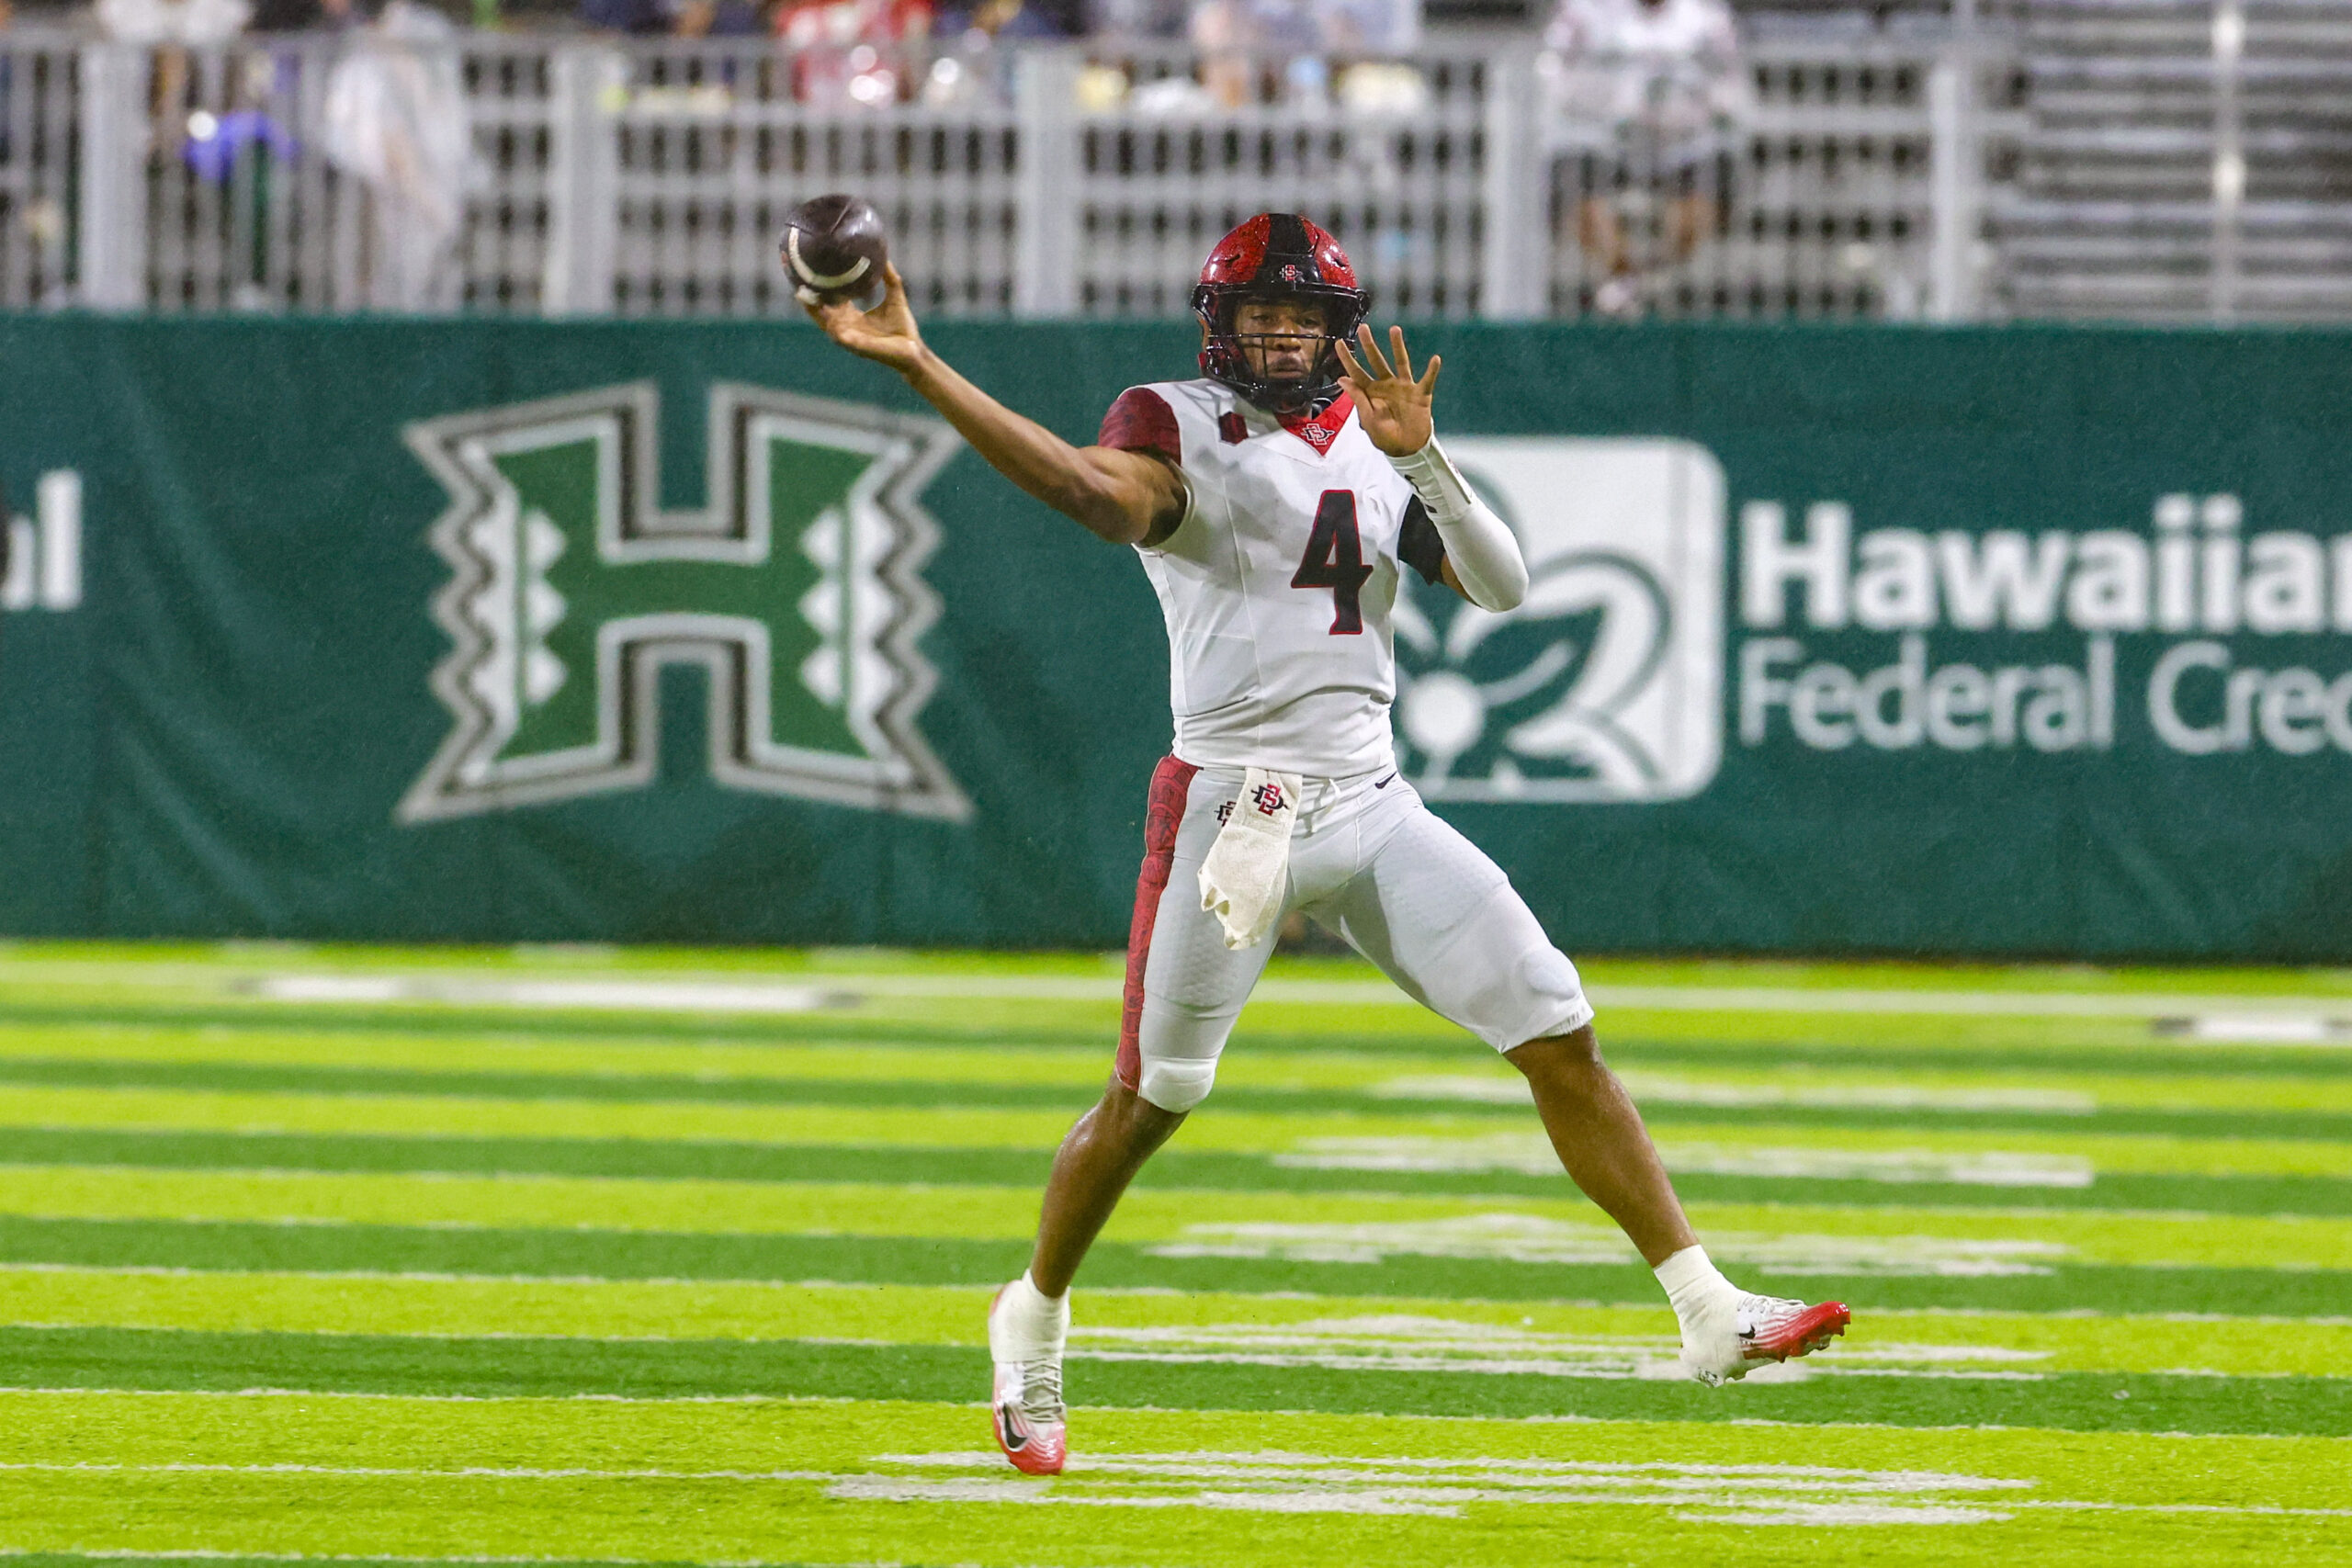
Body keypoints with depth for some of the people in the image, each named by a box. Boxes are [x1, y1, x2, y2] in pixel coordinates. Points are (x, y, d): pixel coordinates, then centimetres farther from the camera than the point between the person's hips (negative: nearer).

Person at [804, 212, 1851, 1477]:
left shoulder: (1372, 451, 13)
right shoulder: (1180, 425, -2)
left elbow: (1501, 586, 3)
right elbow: (1109, 492, -26)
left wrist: (1417, 455, -12)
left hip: (1374, 813, 4)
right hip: (1230, 802, -4)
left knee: (1563, 1042, -3)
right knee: (1152, 1098, 0)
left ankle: (1706, 1311, -2)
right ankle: (1034, 1321, 24)